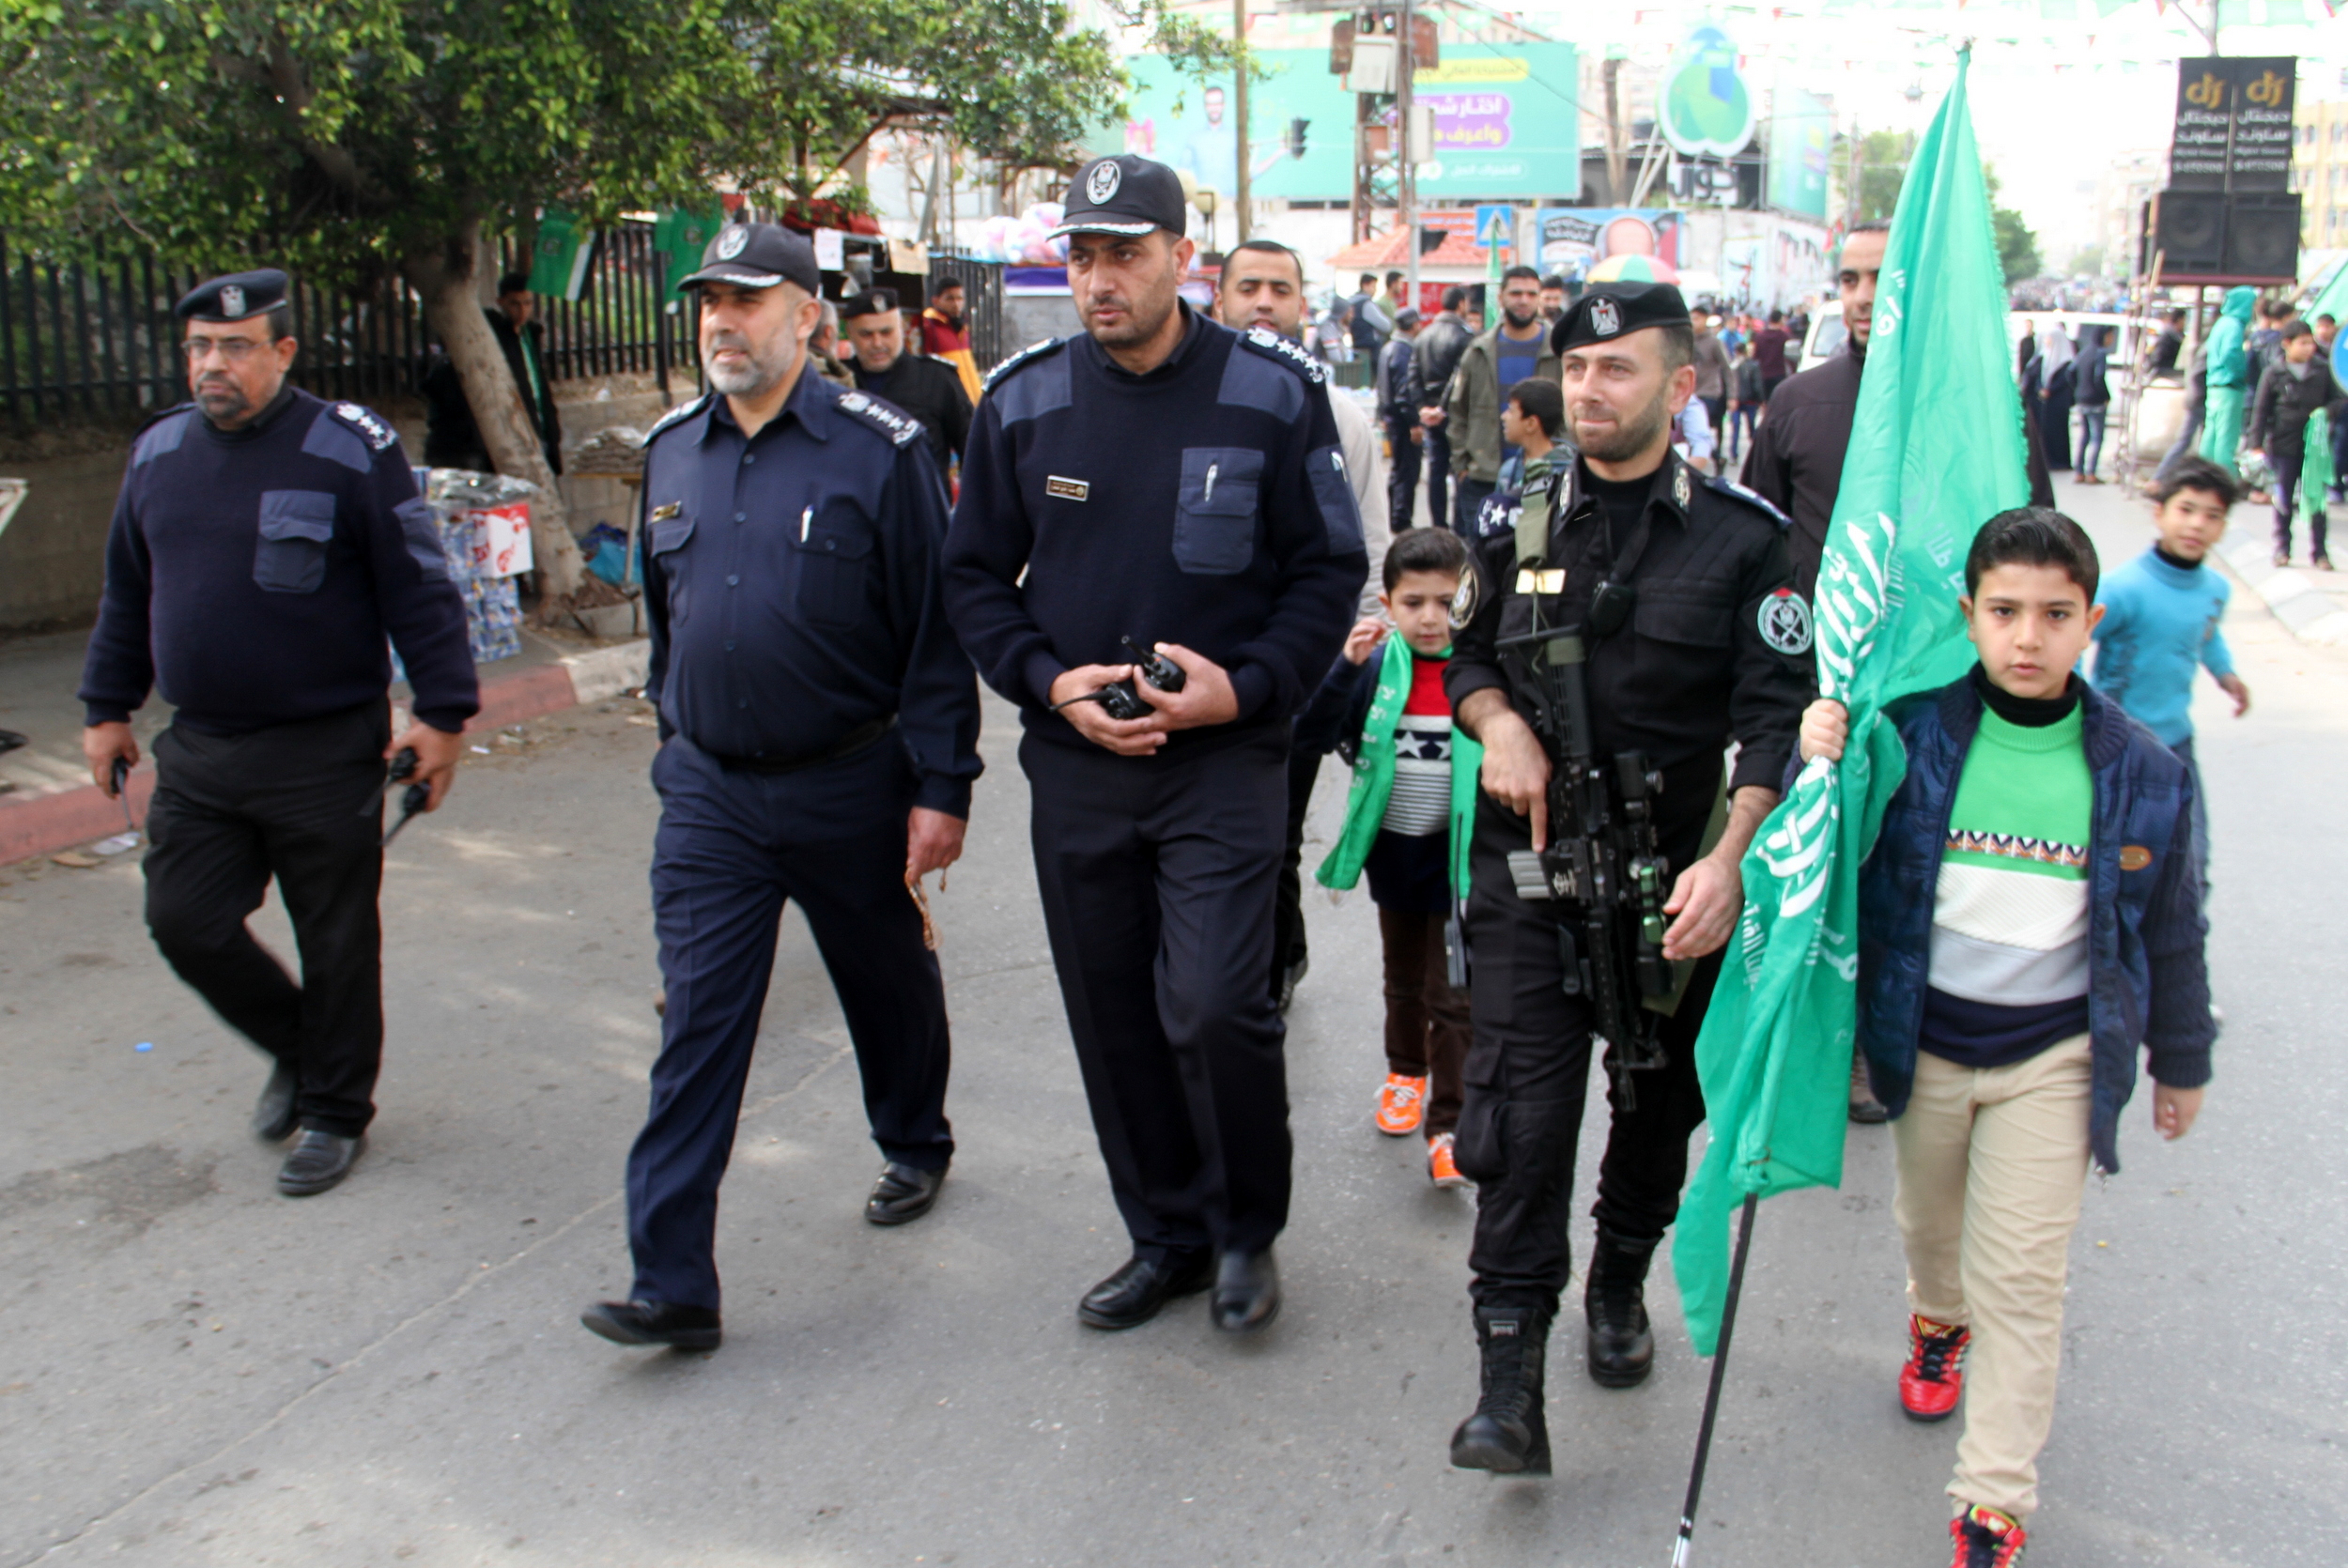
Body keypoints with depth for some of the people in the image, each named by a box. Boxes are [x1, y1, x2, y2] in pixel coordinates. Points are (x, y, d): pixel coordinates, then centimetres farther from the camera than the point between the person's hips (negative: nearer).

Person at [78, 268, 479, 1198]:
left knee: (336, 943, 5)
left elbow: (419, 589, -9)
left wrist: (442, 712, -12)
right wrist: (107, 708, 19)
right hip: (197, 754, 5)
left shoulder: (351, 449, -9)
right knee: (184, 922, 6)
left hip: (326, 754, -5)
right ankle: (294, 1049, 33)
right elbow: (126, 593, 19)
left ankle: (335, 1111, 25)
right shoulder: (158, 452, 9)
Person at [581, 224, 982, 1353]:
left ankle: (916, 1149, 44)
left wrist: (941, 788, -13)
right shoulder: (671, 452, 6)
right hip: (708, 793, 4)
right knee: (697, 1025, -1)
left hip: (850, 785, -3)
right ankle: (672, 1283, 3)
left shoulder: (879, 449, -10)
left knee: (888, 986, 16)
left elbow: (936, 627, -11)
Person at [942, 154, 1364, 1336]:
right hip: (1074, 763, 4)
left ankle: (1247, 1232, 15)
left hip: (1224, 758, -3)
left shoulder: (1274, 392, -4)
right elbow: (973, 576, 10)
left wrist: (1245, 686, -13)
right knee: (1112, 1018, 10)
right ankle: (1166, 1236, 30)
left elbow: (1330, 570, 1)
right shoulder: (1021, 401, 3)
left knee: (1214, 1007, -12)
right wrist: (1049, 682, -7)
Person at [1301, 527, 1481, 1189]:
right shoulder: (1376, 667, -7)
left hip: (1457, 856, -3)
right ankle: (1406, 1072, 46)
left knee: (1451, 997, 1)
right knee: (1403, 980, 23)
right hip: (1392, 852, 3)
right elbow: (1311, 734, -14)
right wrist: (1345, 667, -25)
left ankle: (1448, 1127, 9)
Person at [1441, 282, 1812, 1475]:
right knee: (1521, 1111, -7)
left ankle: (1622, 1284, 40)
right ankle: (1511, 1379, -2)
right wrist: (1497, 720, -6)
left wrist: (1727, 863, -21)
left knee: (1659, 1105, 15)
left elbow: (1777, 719, -9)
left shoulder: (1742, 539, -4)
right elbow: (1466, 656, 18)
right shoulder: (1518, 528, 4)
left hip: (1674, 882, 0)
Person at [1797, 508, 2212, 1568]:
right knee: (1927, 1222, 23)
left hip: (2053, 1054, -1)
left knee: (2020, 1279, 1)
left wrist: (2181, 1061, 13)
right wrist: (1819, 760, -23)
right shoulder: (1913, 731, -13)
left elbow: (2169, 931, 4)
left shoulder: (2139, 771, -8)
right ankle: (1937, 1323, 56)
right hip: (1923, 1040, 1)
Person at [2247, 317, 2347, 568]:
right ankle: (2282, 549, 18)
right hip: (2284, 445, -1)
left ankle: (2318, 552, 8)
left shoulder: (2323, 371, 3)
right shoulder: (2274, 375, -1)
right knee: (2283, 500, 7)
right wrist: (2256, 444, -4)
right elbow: (2261, 410, 1)